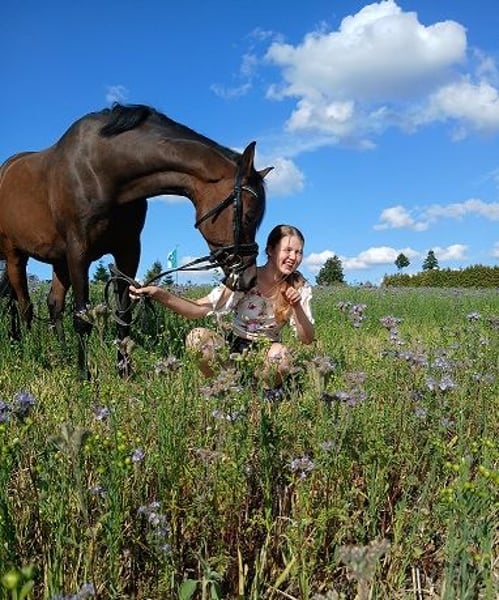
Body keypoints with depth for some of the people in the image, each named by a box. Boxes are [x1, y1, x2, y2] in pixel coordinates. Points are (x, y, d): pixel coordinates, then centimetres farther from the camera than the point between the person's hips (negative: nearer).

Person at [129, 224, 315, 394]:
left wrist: (297, 307, -29)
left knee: (280, 353, -36)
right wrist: (159, 294, -37)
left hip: (265, 353, 0)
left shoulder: (300, 288, -8)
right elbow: (197, 309, -21)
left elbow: (307, 339, -10)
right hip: (233, 346, 0)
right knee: (197, 337, -30)